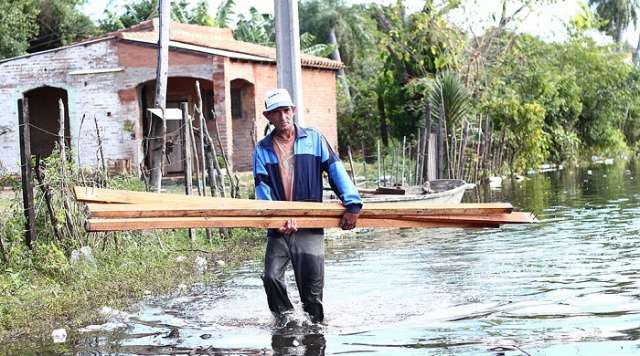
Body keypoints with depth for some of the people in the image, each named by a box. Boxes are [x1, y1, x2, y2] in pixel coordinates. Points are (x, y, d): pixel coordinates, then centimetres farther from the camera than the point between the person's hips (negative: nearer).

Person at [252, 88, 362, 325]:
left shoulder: (313, 139, 5)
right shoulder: (262, 149, 7)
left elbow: (335, 169, -3)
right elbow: (262, 188, -1)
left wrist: (352, 203, -16)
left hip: (311, 226, -1)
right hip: (279, 228, 1)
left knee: (312, 285, 1)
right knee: (272, 277, -9)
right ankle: (285, 320, 12)